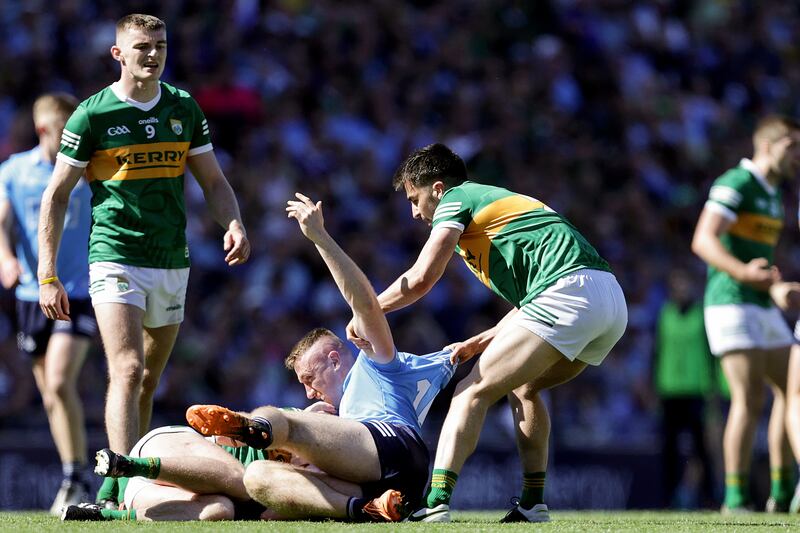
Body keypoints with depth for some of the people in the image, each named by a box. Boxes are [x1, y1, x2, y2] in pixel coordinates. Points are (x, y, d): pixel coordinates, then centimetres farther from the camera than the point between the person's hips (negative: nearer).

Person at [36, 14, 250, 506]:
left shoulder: (184, 108, 8)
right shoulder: (93, 114, -5)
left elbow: (214, 181, 14)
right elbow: (56, 196, -1)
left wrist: (234, 225, -7)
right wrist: (47, 276, -6)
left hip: (172, 263, 5)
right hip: (116, 259, -5)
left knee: (149, 380, 10)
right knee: (128, 372, -19)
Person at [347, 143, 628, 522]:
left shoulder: (456, 200, 8)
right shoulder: (498, 200, 34)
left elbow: (421, 278, -2)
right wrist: (481, 342, 32)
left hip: (570, 290, -9)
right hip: (612, 300, 9)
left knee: (473, 392, -5)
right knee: (522, 387, 27)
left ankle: (436, 502, -18)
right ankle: (532, 504, 21)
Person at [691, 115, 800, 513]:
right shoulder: (736, 184, -11)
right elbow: (703, 240, -21)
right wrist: (744, 272, -33)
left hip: (762, 308, 10)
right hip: (731, 304, -10)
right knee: (749, 398, -16)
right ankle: (736, 497, -14)